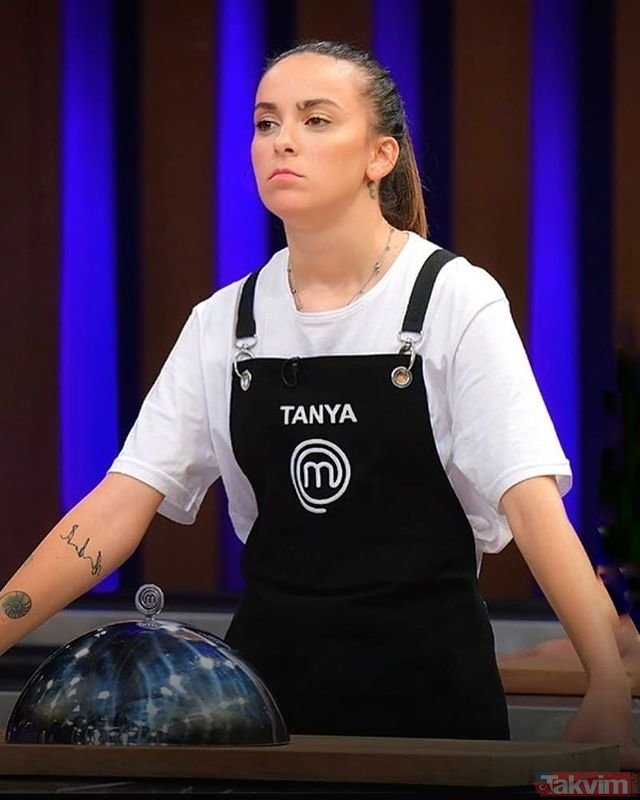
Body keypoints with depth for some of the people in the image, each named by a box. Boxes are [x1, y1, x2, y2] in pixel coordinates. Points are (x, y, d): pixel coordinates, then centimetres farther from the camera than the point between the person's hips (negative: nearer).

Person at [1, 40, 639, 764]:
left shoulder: (455, 300, -8)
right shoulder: (223, 324, 4)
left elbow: (531, 502, -16)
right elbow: (115, 511, 0)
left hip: (426, 679, -3)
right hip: (269, 674, 3)